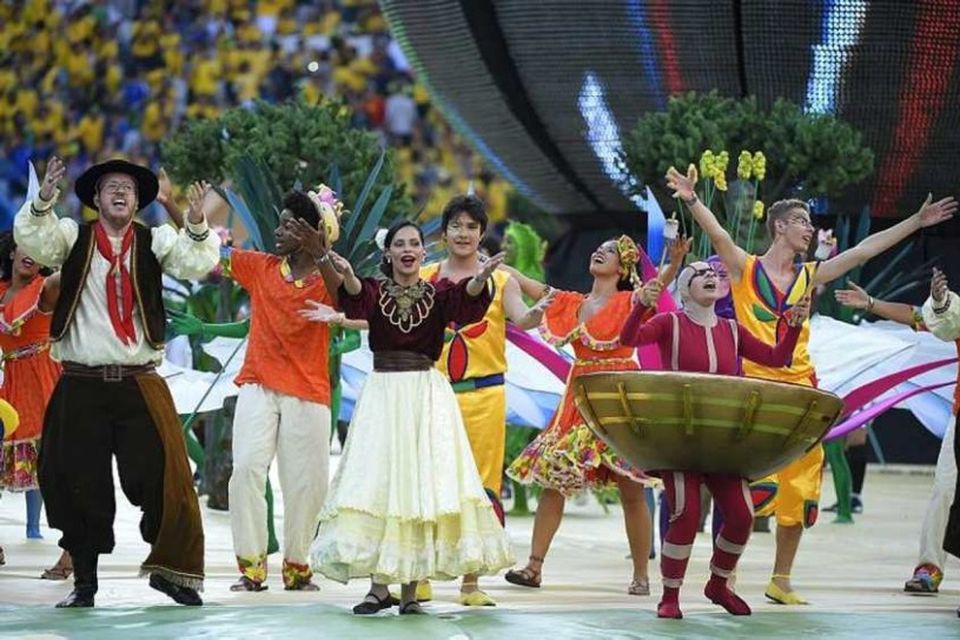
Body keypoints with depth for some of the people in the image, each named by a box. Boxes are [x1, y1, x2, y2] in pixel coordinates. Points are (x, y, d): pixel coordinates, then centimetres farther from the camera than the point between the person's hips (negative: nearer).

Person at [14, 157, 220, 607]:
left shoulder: (153, 241, 6)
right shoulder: (73, 237, 5)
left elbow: (196, 263, -6)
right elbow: (32, 240, -10)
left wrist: (196, 225, -25)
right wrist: (43, 202, -28)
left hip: (140, 384, 0)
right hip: (82, 385, 0)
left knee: (163, 477, -4)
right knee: (81, 485, 5)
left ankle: (170, 570, 10)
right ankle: (84, 582, 16)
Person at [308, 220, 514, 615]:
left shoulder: (437, 294, 5)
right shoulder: (375, 290, 4)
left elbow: (465, 299, -17)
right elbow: (357, 297, -20)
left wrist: (481, 278, -40)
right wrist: (346, 274, -44)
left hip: (427, 395, 0)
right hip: (382, 393, 0)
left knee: (422, 483, -4)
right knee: (379, 482, -5)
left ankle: (410, 587, 0)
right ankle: (379, 586, -1)